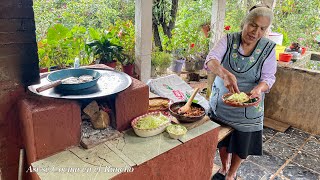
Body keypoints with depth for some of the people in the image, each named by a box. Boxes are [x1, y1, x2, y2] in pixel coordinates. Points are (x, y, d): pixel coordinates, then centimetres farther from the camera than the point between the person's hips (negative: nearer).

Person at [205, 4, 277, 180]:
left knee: (241, 145, 14)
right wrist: (225, 74, -46)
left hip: (247, 107, 0)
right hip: (221, 103, 0)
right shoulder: (228, 40, -10)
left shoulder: (268, 48, -7)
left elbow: (268, 77, -8)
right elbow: (211, 60, -25)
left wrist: (259, 88, -32)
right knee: (222, 139, 18)